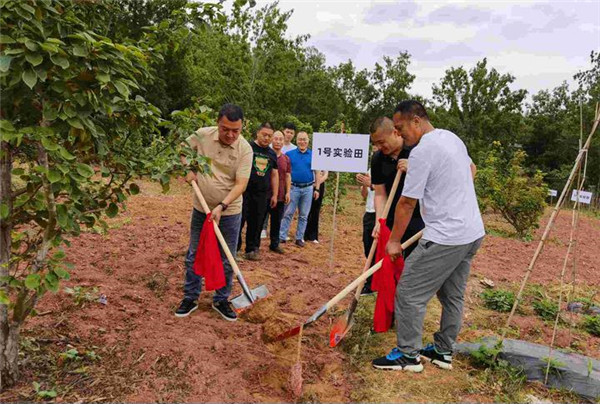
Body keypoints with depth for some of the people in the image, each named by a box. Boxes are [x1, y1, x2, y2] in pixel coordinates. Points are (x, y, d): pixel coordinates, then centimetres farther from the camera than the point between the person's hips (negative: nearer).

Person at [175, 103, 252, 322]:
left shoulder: (245, 149, -16)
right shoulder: (202, 135, -9)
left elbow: (241, 184, -18)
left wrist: (221, 206, -28)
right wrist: (188, 168, -5)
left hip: (229, 212, -2)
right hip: (201, 209, 2)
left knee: (226, 260, 8)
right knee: (194, 255, 12)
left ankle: (221, 300, 26)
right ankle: (190, 297, 29)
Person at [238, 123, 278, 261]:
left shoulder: (272, 154, 14)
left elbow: (274, 175, 18)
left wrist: (274, 195, 14)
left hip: (262, 195, 5)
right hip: (245, 192, -4)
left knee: (256, 224, 9)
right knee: (239, 220, -3)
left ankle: (252, 249, 19)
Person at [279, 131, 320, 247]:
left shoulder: (313, 155, 4)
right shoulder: (289, 154, 1)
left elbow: (317, 172, 7)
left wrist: (316, 189, 3)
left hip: (308, 188, 1)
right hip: (293, 187, -1)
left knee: (303, 215, 9)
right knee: (288, 213, 0)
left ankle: (299, 238, 18)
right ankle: (282, 236, 6)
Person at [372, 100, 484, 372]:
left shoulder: (422, 151, -17)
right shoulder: (452, 137, 12)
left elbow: (407, 203, -13)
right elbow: (471, 169, 31)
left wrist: (394, 241, -4)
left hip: (445, 237, -10)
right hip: (474, 233, 10)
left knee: (409, 293, -1)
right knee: (453, 295, 17)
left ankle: (408, 355, 9)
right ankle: (443, 352, 30)